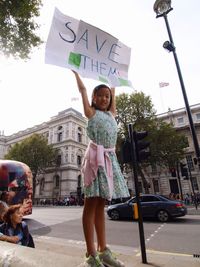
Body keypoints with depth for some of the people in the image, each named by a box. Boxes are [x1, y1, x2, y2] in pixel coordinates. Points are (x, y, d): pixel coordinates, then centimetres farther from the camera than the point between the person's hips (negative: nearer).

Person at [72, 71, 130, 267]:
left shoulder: (111, 113, 22)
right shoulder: (91, 112, 9)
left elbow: (113, 93, 35)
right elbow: (82, 89, 15)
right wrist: (75, 71, 28)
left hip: (110, 158, 6)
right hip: (95, 156, -6)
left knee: (101, 204, 9)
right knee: (91, 204, -4)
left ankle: (103, 251, 16)